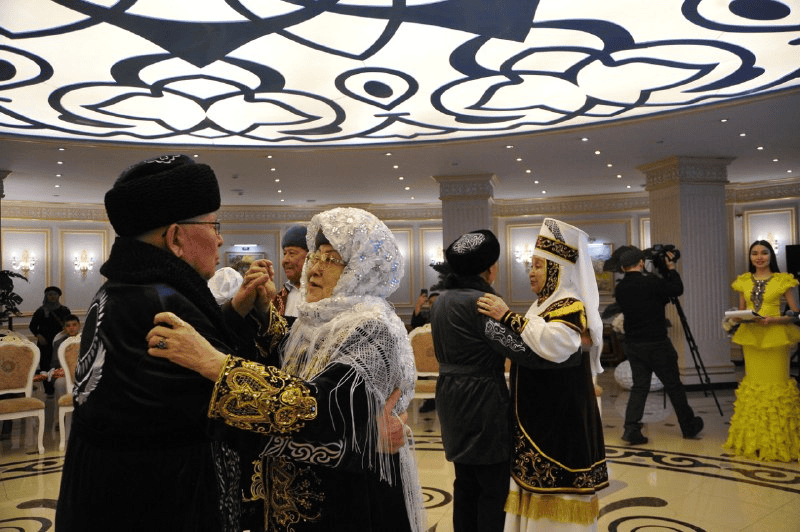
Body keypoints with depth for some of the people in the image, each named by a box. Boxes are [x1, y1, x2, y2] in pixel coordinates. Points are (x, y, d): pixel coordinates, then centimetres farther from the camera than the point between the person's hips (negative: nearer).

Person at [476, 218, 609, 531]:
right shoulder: (544, 306, 14)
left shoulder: (570, 308, -14)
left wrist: (508, 317, -28)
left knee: (555, 504, 0)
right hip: (536, 416, 9)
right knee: (536, 496, 15)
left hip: (560, 420, -9)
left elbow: (554, 344, -34)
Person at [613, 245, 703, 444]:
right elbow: (677, 289, -3)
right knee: (673, 385, 9)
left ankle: (631, 429, -4)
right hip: (657, 344, -5)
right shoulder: (650, 281, -15)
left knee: (639, 386, 8)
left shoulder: (620, 289, 2)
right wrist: (671, 267, 10)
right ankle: (689, 426, 24)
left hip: (632, 344, 5)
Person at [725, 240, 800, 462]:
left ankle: (778, 442, 7)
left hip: (775, 337, -3)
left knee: (776, 384, -3)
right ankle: (753, 442, 14)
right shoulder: (744, 281, 9)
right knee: (753, 384, 7)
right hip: (751, 337, 4)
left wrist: (771, 320, -17)